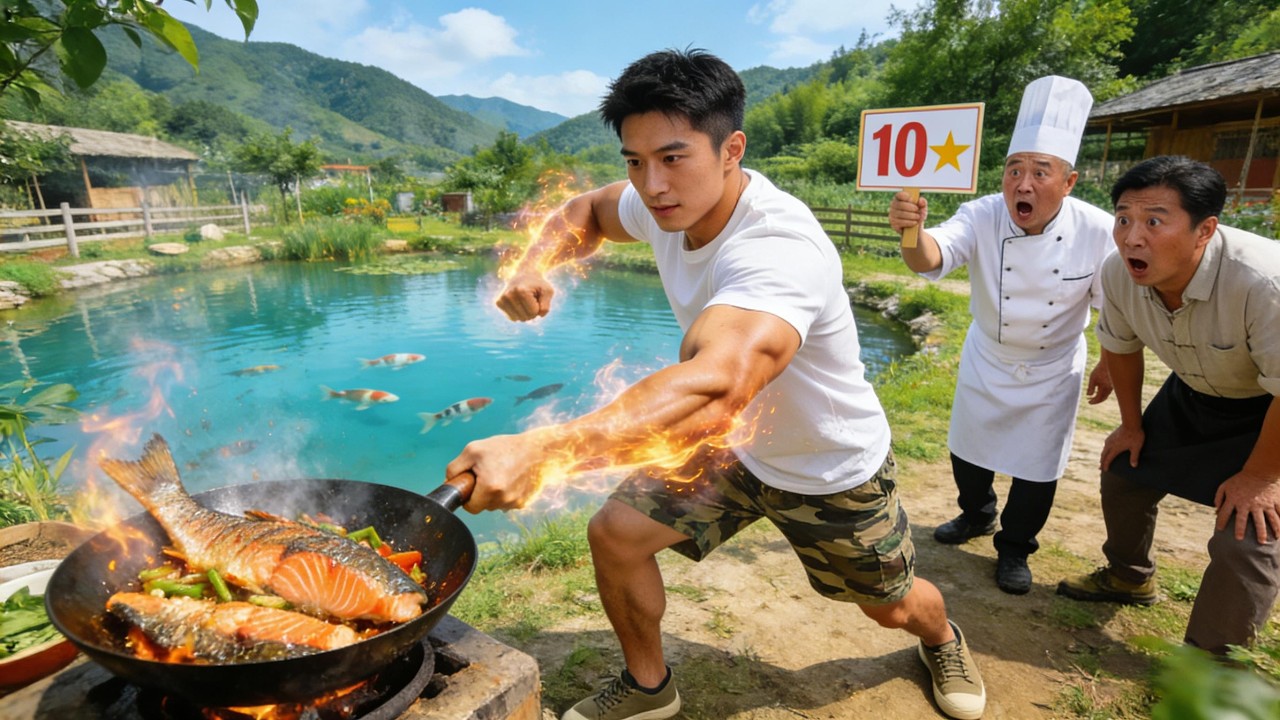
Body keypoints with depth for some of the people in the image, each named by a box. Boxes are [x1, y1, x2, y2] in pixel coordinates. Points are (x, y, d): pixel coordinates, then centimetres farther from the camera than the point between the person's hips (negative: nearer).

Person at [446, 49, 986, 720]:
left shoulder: (780, 248, -40)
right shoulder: (669, 202, -16)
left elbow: (719, 384, -57)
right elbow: (585, 213, 4)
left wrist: (542, 450, -66)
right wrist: (535, 262, -18)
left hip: (834, 470, -5)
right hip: (731, 444, 5)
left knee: (894, 607, 18)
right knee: (614, 534, -6)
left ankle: (942, 639, 59)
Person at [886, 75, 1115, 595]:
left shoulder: (1097, 231, -22)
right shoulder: (982, 218, -23)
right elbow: (933, 258, -43)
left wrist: (1107, 367, 2)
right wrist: (913, 232, -65)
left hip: (1053, 371, -1)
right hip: (986, 360, 1)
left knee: (1037, 470, 9)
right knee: (967, 451, 17)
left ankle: (1014, 548, 35)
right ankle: (977, 516, 47)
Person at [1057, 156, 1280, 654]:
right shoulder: (1119, 273, -20)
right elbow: (1120, 346, 0)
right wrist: (1131, 424, 7)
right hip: (1192, 394, 6)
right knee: (1124, 473, 13)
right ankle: (1129, 577, 41)